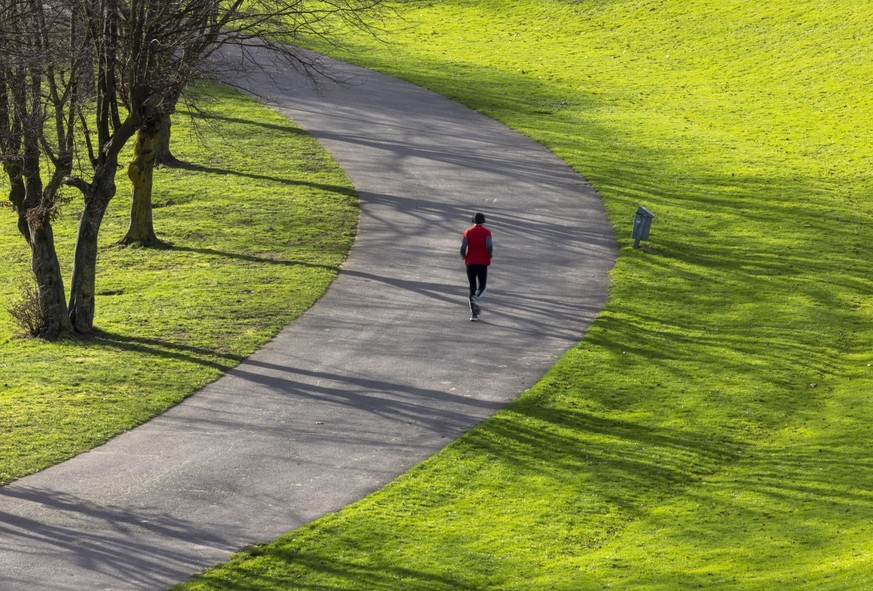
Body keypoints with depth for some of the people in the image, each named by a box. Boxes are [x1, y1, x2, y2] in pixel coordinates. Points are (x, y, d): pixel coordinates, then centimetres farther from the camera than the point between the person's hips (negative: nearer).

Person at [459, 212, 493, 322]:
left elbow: (463, 247, -8)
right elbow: (489, 246, -15)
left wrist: (464, 257, 10)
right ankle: (476, 298, -24)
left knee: (472, 287, 8)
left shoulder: (468, 232, 3)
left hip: (470, 263, 1)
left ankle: (473, 314, 1)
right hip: (483, 262, -1)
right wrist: (490, 255, 4)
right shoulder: (486, 232, 0)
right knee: (482, 286, 11)